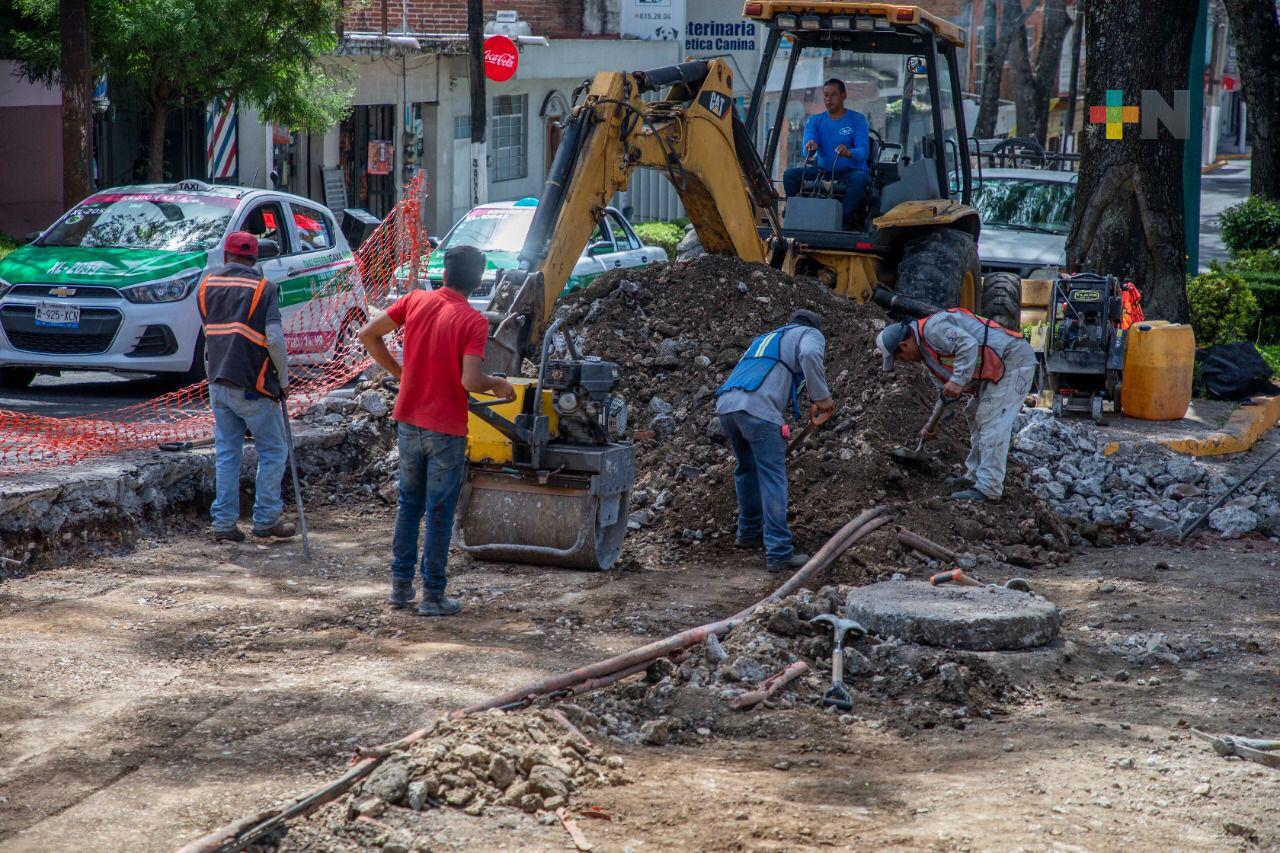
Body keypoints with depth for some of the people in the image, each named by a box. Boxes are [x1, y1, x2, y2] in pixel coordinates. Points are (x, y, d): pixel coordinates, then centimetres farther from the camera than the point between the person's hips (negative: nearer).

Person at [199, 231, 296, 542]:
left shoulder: (207, 283, 7)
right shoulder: (263, 289, -9)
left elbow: (207, 329, 13)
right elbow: (275, 340, -17)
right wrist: (283, 379, -5)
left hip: (218, 384, 5)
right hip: (253, 387, -5)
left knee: (226, 453, 11)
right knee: (273, 452, 7)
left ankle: (223, 522, 8)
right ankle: (266, 519, 8)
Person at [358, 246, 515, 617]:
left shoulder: (415, 301, -1)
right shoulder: (473, 321, -15)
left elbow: (368, 334, -1)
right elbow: (470, 381, -23)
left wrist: (397, 370, 11)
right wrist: (498, 384, -2)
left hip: (408, 422, 5)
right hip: (446, 430, -5)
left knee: (408, 504, 18)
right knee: (439, 513, 4)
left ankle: (400, 585, 22)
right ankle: (433, 595, 9)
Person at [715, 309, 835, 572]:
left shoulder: (766, 338, 39)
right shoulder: (811, 334, 17)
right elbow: (809, 355, -9)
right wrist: (821, 397, -2)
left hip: (725, 403, 7)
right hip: (759, 408, -7)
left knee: (747, 468, 25)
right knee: (773, 478, -5)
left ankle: (749, 533, 36)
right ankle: (778, 552, -9)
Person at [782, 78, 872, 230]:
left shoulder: (857, 119, 0)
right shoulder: (815, 120, 10)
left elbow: (863, 152, -14)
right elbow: (807, 151, -7)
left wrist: (849, 153, -38)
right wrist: (810, 148, -34)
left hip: (850, 171, -3)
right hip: (823, 170, 3)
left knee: (860, 178, -38)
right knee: (790, 174, -19)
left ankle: (845, 218, -36)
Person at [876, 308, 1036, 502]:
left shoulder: (933, 328, -18)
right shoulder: (928, 352, 16)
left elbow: (968, 345, -31)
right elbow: (946, 389, 23)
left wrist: (958, 381, -33)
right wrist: (935, 424, 20)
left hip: (1013, 358, -11)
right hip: (996, 369, 11)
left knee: (992, 423, -14)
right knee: (975, 414, 21)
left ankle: (988, 488, -15)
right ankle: (975, 476, 29)